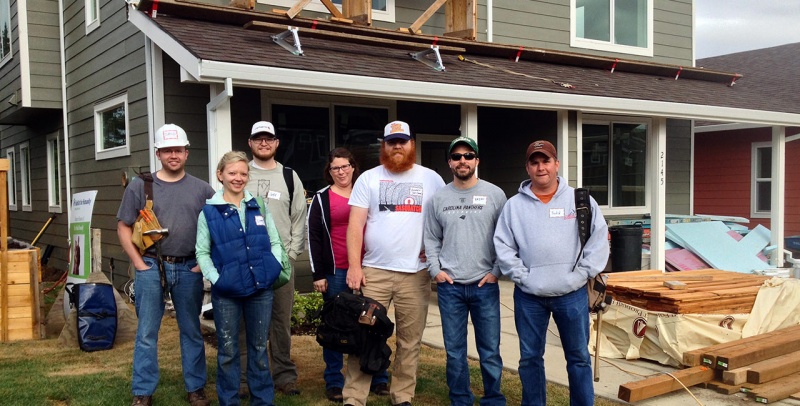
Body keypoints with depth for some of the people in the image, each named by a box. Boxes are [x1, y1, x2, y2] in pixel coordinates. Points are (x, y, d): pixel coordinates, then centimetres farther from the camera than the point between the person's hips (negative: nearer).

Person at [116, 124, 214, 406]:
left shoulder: (202, 189, 4)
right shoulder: (140, 186, 2)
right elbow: (124, 228, 3)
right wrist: (140, 264, -3)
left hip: (189, 269, 1)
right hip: (151, 268, -1)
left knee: (191, 332, 11)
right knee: (146, 333, 5)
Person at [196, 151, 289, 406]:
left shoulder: (259, 206, 7)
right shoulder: (209, 211, -1)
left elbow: (275, 242, 10)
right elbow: (202, 252, -1)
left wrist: (273, 269, -5)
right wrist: (215, 279, -13)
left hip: (261, 289, 2)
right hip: (226, 292, -2)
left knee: (259, 348, 12)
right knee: (228, 351, 7)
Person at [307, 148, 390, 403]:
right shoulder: (321, 199, 4)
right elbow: (313, 237, 0)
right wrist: (318, 274, -6)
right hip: (336, 272, -2)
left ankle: (378, 379, 19)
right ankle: (334, 382, 15)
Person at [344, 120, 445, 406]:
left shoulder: (431, 178, 6)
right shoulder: (368, 178, 5)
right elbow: (355, 224, 0)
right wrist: (354, 265, -8)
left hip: (415, 273, 1)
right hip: (374, 271, 0)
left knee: (410, 340, 7)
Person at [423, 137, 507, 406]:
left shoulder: (495, 194, 1)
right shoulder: (438, 198, 6)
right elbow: (431, 239, 11)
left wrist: (496, 271, -5)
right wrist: (435, 270, 0)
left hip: (485, 286, -1)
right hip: (449, 286, 2)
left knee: (490, 351, 4)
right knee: (454, 351, 9)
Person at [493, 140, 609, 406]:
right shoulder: (514, 205, 2)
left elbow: (599, 239, 0)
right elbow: (503, 246, 1)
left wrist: (581, 274, -6)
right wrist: (521, 276, -8)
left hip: (572, 295, 0)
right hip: (528, 296, 1)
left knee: (579, 356, 10)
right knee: (530, 357, 11)